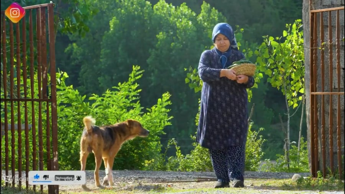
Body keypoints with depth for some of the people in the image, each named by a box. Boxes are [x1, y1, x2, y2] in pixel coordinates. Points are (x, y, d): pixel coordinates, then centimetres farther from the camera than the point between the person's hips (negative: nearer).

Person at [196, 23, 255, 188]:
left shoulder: (238, 56, 7)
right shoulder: (207, 55, 6)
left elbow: (251, 80, 0)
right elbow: (203, 72, -14)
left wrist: (245, 79, -25)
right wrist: (223, 72, -29)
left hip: (235, 106, -1)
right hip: (213, 105, 1)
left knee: (235, 142, -11)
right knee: (216, 142, -1)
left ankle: (237, 177, -18)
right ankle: (222, 178, 5)